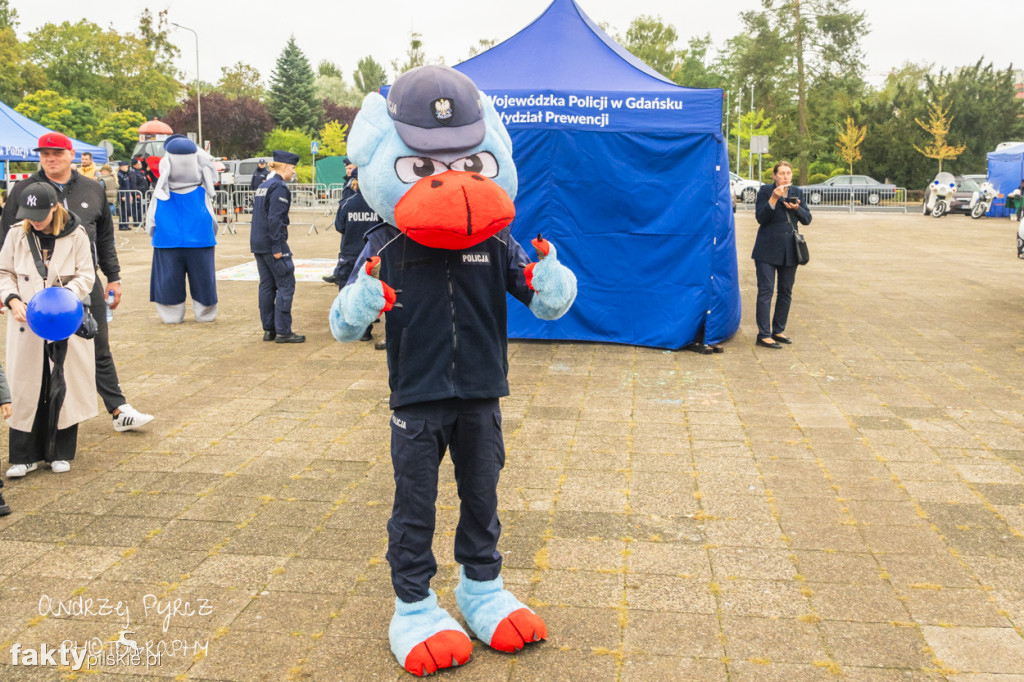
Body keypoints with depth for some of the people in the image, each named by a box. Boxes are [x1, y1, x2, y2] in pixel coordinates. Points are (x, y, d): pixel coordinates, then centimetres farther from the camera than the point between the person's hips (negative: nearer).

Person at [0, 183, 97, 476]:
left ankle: (60, 452, 19)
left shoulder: (75, 235, -5)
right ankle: (25, 455, 15)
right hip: (26, 324, 1)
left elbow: (86, 276, -3)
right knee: (26, 386, 4)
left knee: (64, 386, 4)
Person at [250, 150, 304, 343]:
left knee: (267, 286, 12)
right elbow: (275, 219, -20)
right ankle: (283, 331, -4)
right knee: (285, 285, -4)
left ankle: (269, 329, 16)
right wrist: (277, 247, -20)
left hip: (258, 243, 9)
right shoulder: (279, 188, -13)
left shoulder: (263, 186, 16)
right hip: (271, 244, -9)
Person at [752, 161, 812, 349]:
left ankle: (778, 331, 22)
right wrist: (774, 199, -23)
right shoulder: (765, 191, -3)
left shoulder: (797, 192, 9)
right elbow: (761, 218, -12)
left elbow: (807, 219, 5)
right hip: (768, 250, -5)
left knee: (786, 292, 10)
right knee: (765, 291, -7)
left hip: (789, 250, 5)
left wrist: (796, 208, -14)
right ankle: (763, 335, -5)